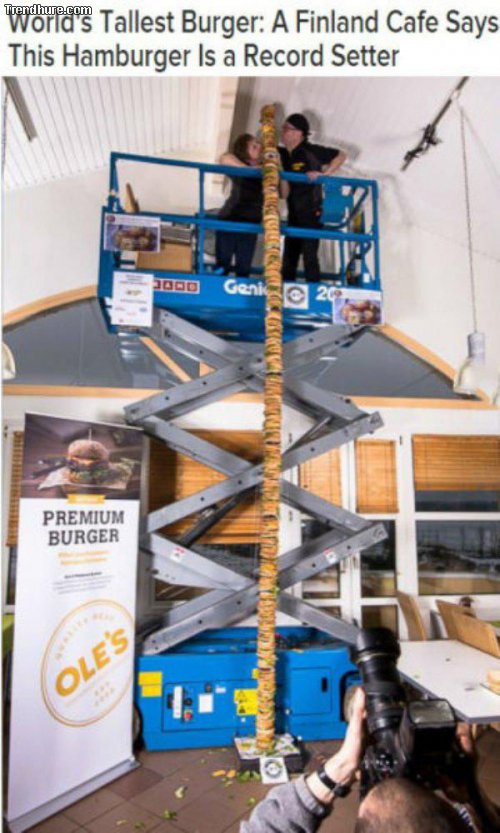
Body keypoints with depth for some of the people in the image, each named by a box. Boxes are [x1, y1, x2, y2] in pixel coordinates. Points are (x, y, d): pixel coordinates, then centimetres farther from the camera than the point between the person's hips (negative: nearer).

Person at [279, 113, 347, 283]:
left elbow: (341, 155, -3)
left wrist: (324, 174, -12)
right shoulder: (282, 154, 9)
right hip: (293, 213, 6)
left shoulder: (311, 151, -7)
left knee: (309, 254, -10)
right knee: (289, 256, 7)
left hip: (311, 213, -6)